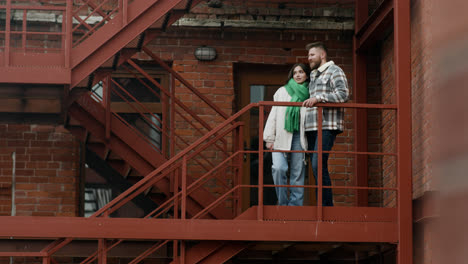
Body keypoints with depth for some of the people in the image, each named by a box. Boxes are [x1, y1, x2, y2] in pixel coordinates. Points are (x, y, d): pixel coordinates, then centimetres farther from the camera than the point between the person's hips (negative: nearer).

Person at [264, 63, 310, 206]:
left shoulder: (310, 94, 14)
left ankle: (295, 205, 2)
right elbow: (273, 115, 9)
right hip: (282, 137, -1)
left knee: (298, 173, -2)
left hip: (299, 137, 1)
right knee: (279, 168, -18)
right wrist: (269, 138, 2)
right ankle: (283, 203, -6)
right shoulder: (282, 91, 13)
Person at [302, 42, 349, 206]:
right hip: (311, 127, 8)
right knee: (316, 167, 5)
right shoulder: (313, 74, 24)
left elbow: (343, 94, -15)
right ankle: (321, 205, 8)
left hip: (327, 126, -8)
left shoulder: (334, 71, 0)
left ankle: (327, 206, -17)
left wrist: (318, 98, -21)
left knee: (319, 165, -18)